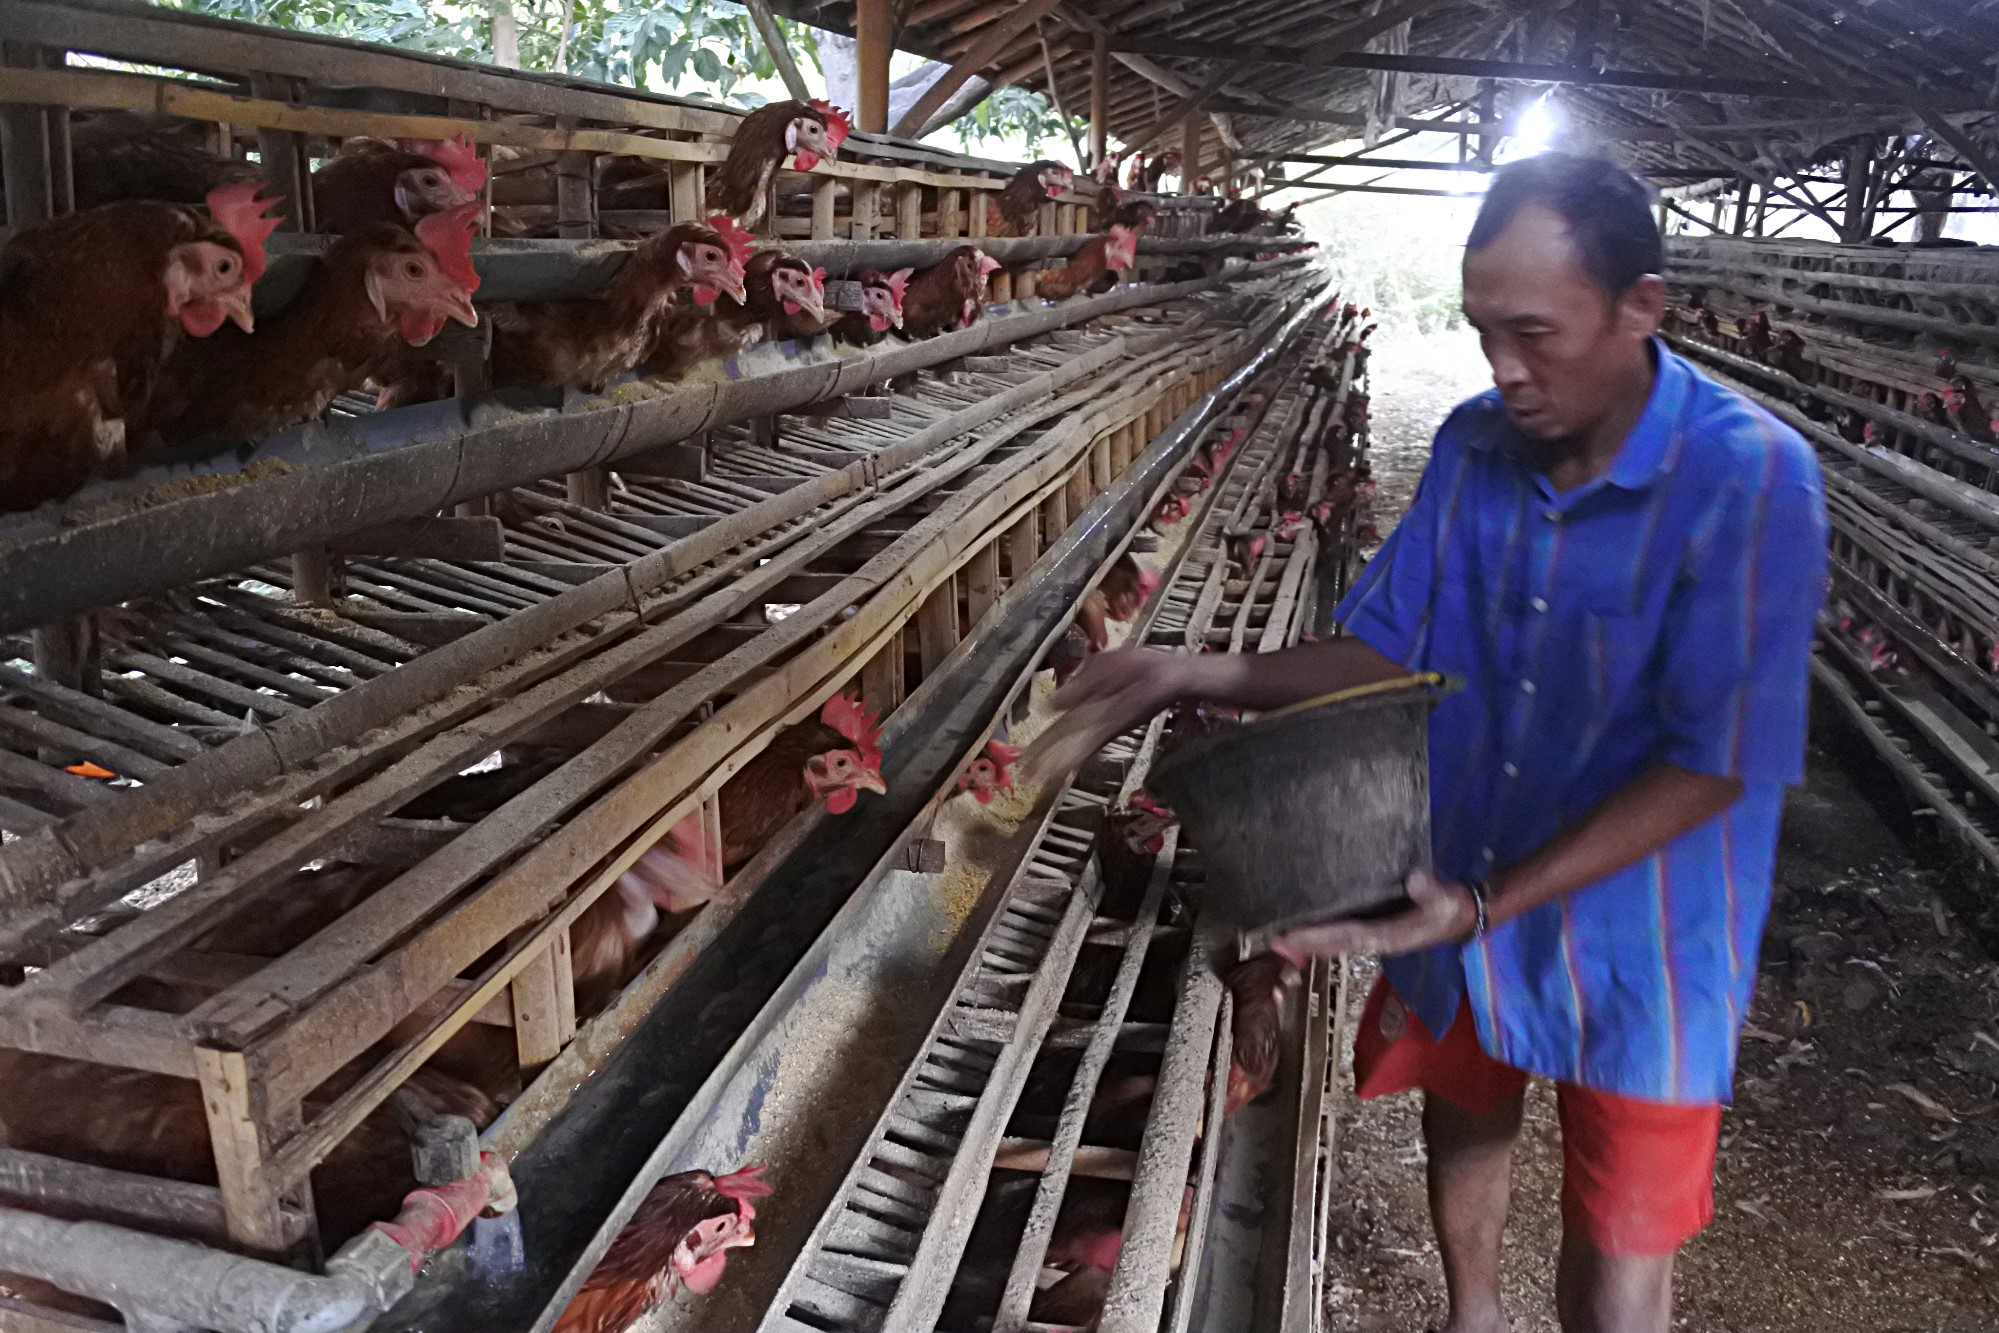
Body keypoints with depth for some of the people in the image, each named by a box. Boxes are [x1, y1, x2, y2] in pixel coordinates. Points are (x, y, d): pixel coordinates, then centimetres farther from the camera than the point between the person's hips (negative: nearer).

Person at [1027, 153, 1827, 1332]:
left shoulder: (1751, 479, -24)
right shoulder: (1474, 448, -7)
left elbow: (1713, 764, -24)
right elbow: (1389, 653, -3)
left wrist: (1487, 907, -30)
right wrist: (1211, 677, -20)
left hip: (1634, 939, -5)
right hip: (1455, 899, 5)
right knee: (1462, 1128, 28)